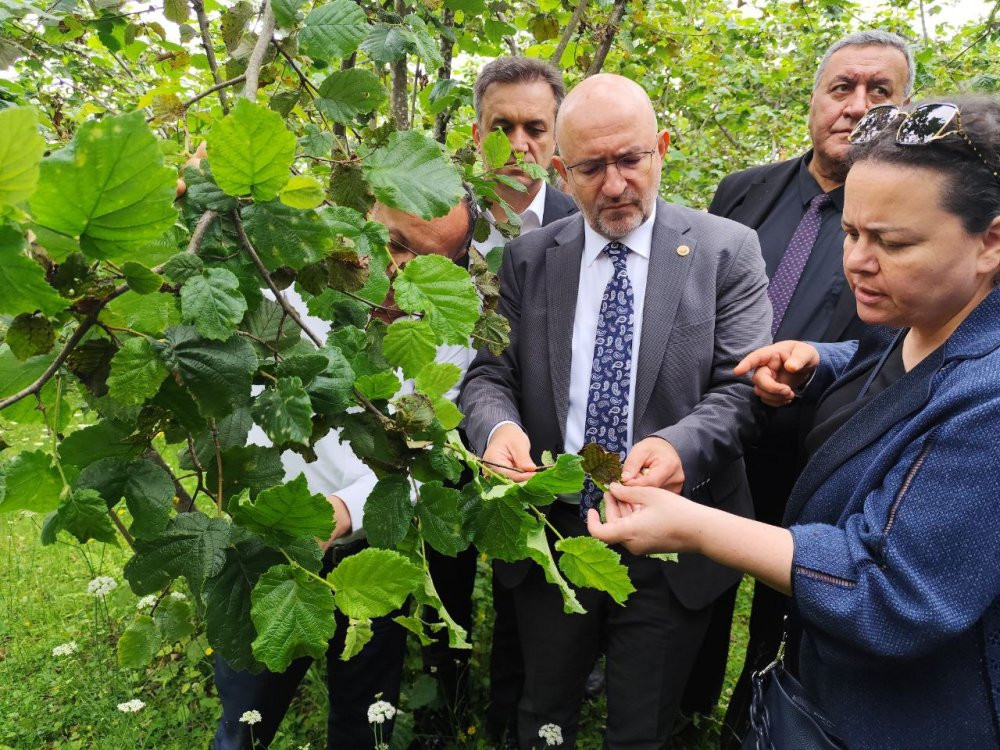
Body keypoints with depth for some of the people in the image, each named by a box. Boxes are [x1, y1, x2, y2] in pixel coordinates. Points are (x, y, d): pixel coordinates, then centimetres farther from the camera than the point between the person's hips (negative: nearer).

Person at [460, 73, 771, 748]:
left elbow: (741, 389, -10)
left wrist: (680, 445, -30)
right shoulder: (529, 258, 2)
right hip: (548, 539, 2)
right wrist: (498, 427, -23)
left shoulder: (727, 251, -5)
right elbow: (489, 375, 0)